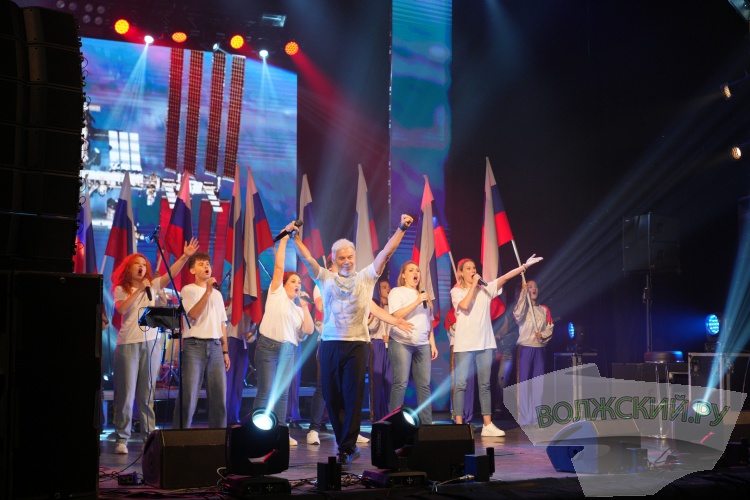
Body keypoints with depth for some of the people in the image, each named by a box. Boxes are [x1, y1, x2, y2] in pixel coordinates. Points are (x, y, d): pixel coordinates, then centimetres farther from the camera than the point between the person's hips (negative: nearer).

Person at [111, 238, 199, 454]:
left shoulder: (152, 286, 11)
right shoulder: (121, 289, 5)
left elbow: (170, 274, -2)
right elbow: (121, 309, -13)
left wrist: (185, 257, -15)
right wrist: (138, 291, -15)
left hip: (151, 342, 3)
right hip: (128, 343, -3)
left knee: (147, 393, 7)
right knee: (126, 393, -2)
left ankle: (149, 435, 9)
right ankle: (121, 438, 1)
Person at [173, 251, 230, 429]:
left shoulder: (217, 293, 19)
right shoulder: (188, 290, 1)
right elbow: (193, 314, -14)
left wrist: (225, 351, 15)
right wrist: (208, 291, -15)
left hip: (215, 347, 5)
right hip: (194, 346, -5)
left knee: (219, 396, 2)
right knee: (188, 396, -8)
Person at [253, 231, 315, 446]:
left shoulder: (298, 309, 18)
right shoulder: (276, 293, 5)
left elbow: (309, 330, 5)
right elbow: (279, 266, -3)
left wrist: (305, 306, 7)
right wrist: (284, 240, -3)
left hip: (288, 351, 5)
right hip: (268, 347, -5)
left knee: (282, 394, 5)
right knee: (266, 392, -7)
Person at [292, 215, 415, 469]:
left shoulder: (366, 277, 10)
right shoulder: (326, 279, 14)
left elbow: (386, 252, 2)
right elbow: (307, 258, 7)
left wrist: (401, 229, -6)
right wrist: (295, 236, -4)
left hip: (356, 344, -2)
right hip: (330, 344, 2)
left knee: (353, 398, -6)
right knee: (332, 398, 5)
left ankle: (346, 450, -3)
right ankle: (348, 446, 18)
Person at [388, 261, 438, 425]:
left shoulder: (423, 295, 20)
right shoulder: (397, 292, 2)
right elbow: (396, 315, -12)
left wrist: (432, 343, 13)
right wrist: (416, 302, -17)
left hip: (422, 344, 5)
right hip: (401, 343, -5)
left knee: (424, 385, 0)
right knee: (401, 384, -10)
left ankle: (426, 423, 3)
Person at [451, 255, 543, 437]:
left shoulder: (486, 288, 9)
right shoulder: (456, 291, 1)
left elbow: (505, 277, 0)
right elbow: (465, 305, -18)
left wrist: (525, 265, -9)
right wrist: (473, 285, -10)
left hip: (484, 343, 4)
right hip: (465, 344, -4)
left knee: (485, 384, 6)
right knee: (461, 384, -3)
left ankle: (487, 425, 8)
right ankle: (459, 425, -1)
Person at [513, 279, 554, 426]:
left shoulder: (544, 309, 14)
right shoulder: (522, 306, 3)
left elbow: (550, 328, 9)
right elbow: (517, 315, -19)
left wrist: (543, 335, -12)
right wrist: (523, 295, -19)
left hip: (539, 348, 4)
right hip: (525, 347, -4)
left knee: (539, 383, 4)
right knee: (524, 382, -6)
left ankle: (538, 418, 9)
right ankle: (524, 418, -6)